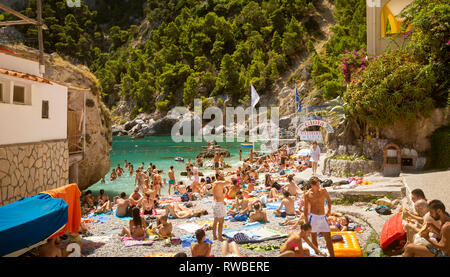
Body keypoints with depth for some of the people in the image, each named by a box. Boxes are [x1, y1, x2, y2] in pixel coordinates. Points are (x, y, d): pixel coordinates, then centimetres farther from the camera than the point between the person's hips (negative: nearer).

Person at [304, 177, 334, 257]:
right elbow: (306, 209, 1)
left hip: (323, 217, 2)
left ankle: (332, 255, 8)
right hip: (313, 217, -2)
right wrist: (306, 222, 0)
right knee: (314, 238, 8)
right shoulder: (307, 194, -5)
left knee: (328, 237, 0)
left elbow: (329, 200, 17)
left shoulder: (323, 191, 0)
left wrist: (329, 210, 4)